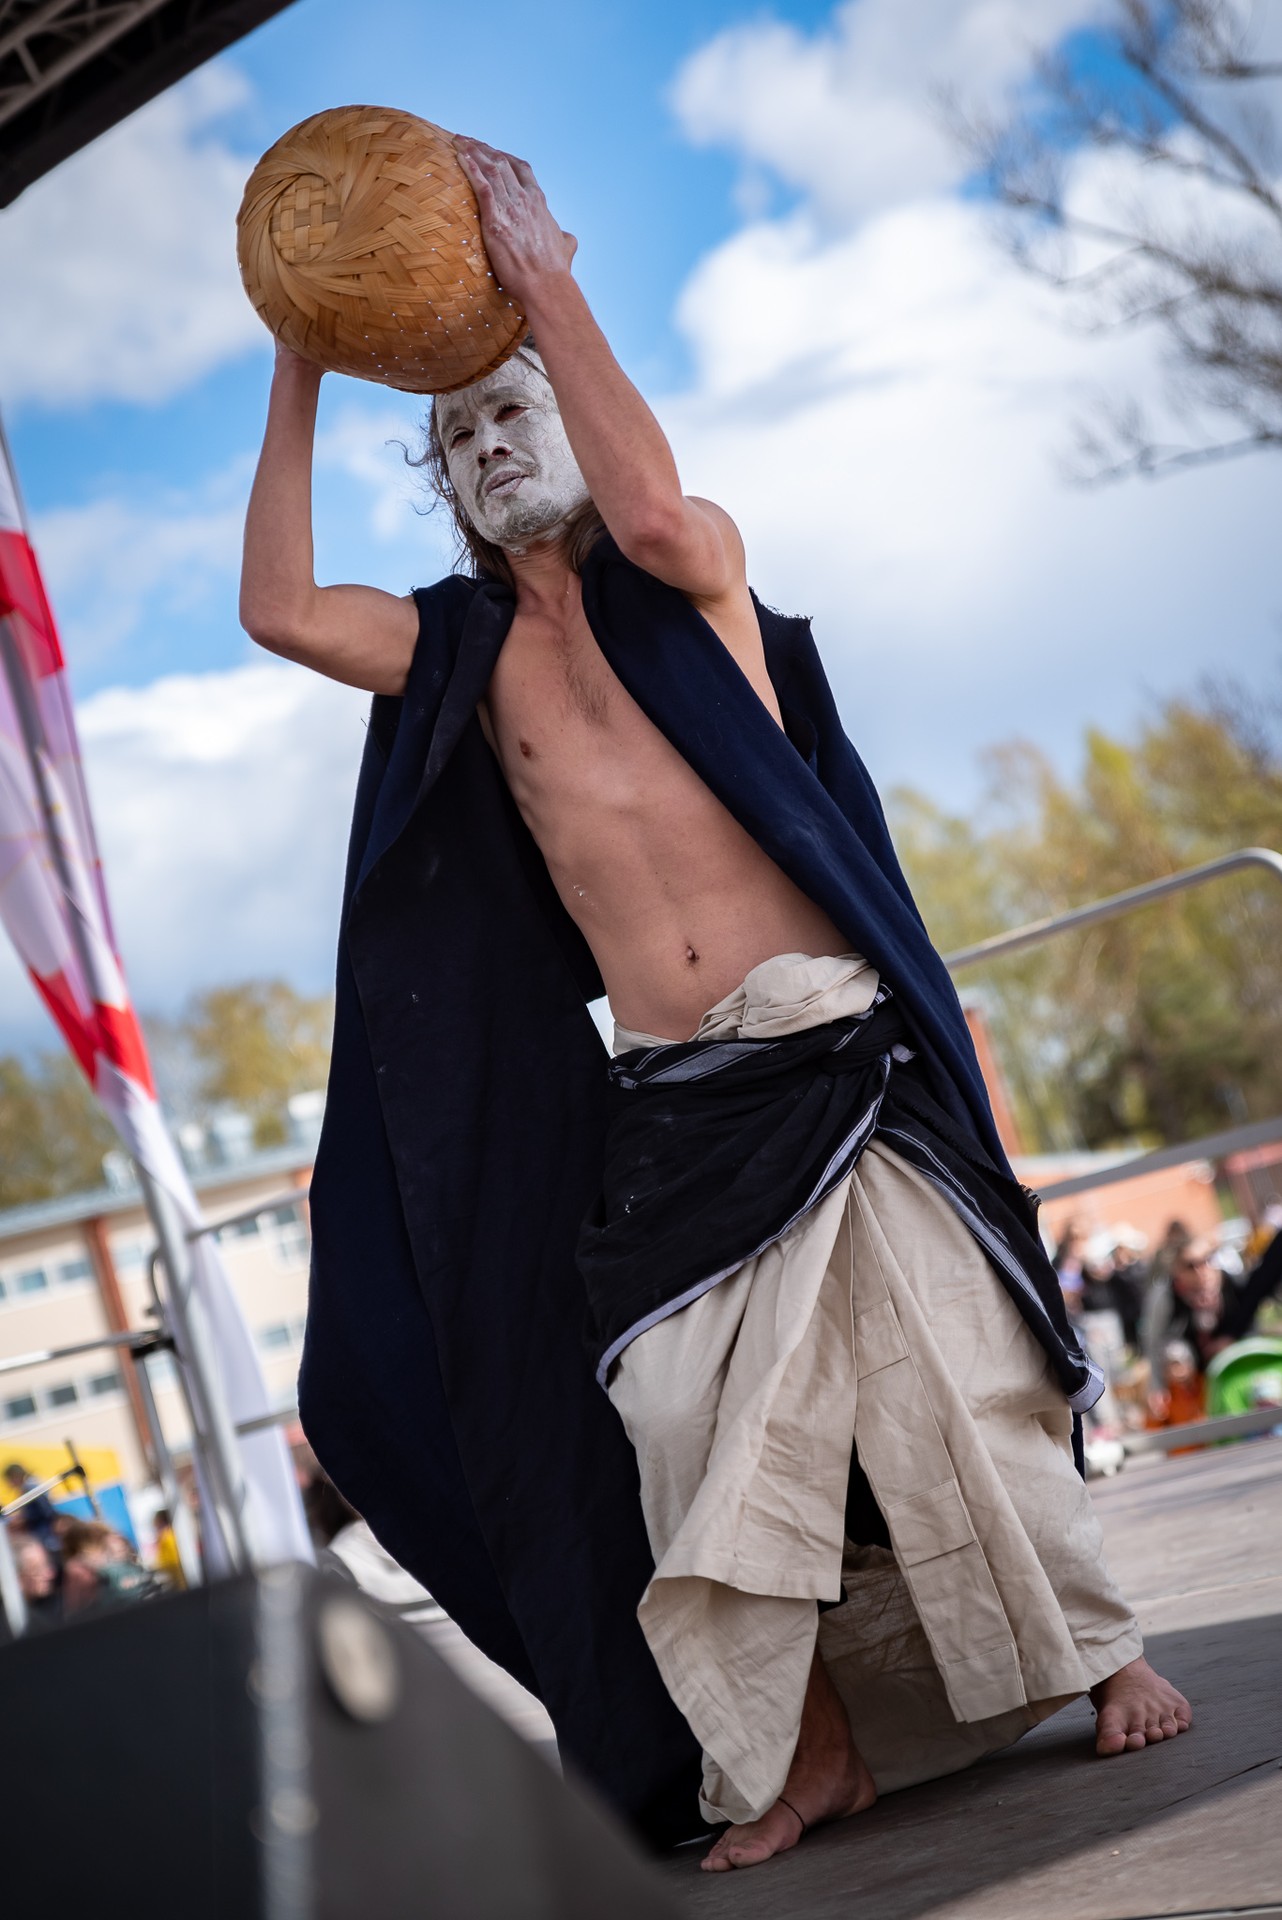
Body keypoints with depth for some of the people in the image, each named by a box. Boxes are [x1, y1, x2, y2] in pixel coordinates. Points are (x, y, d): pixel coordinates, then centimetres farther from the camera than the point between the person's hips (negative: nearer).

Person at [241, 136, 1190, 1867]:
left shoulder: (691, 576, 5)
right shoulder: (460, 653, 12)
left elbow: (653, 512, -19)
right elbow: (276, 607, -2)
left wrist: (544, 289, -13)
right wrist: (301, 378, 1)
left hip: (840, 1059, -3)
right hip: (671, 1113, 3)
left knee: (953, 1371, -2)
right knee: (707, 1428, 0)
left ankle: (1101, 1653, 14)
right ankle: (815, 1752, 11)